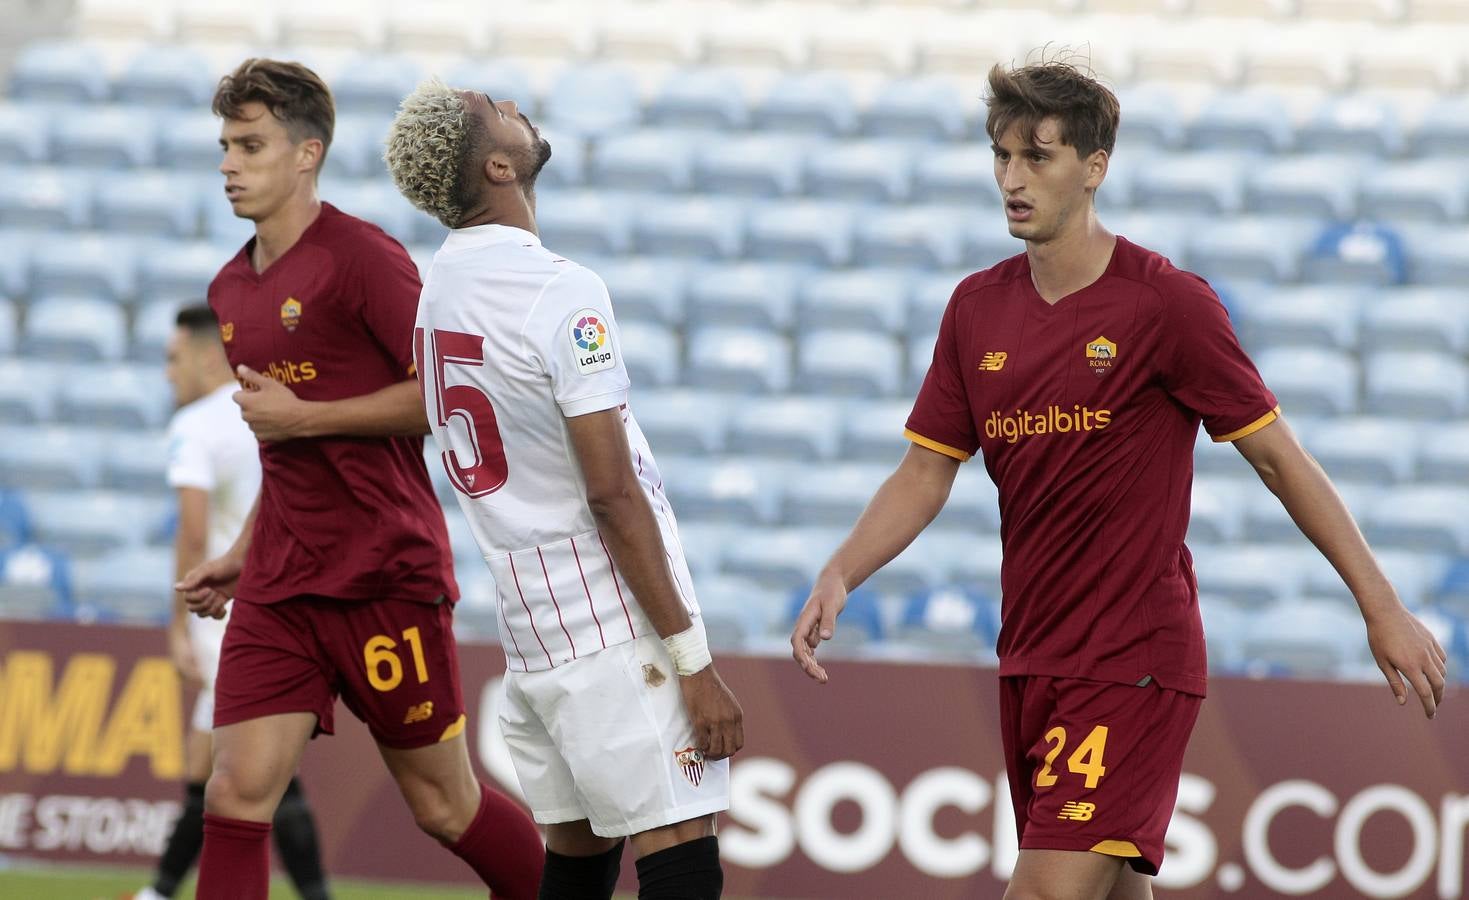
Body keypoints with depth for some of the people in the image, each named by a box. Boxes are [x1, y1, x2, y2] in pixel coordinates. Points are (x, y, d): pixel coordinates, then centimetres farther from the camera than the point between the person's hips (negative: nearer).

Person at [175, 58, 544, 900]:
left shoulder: (362, 256, -11)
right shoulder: (233, 289, 14)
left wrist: (301, 417, -16)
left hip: (386, 571, -6)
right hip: (279, 581, 6)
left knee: (444, 803, 5)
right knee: (237, 794, -8)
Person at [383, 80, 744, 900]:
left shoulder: (440, 288, 11)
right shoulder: (560, 292, -15)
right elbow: (611, 492, -18)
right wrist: (694, 664, -16)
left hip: (530, 630, 9)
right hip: (616, 627, -9)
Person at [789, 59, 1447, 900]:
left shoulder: (1167, 302, -9)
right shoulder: (979, 308, 7)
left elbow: (1280, 459, -5)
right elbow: (925, 474, 12)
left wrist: (1383, 608, -5)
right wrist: (840, 576, -5)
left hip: (1134, 664, -6)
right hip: (1031, 663, 6)